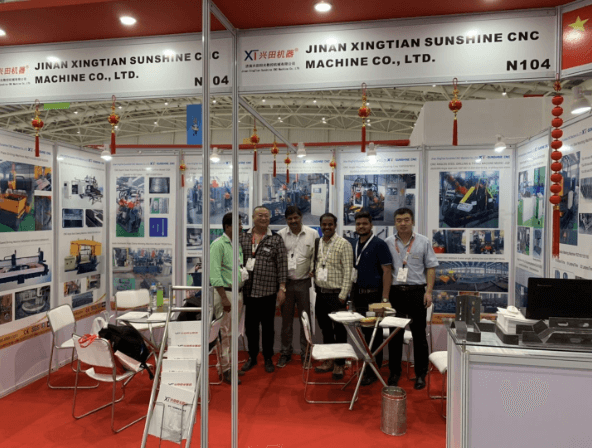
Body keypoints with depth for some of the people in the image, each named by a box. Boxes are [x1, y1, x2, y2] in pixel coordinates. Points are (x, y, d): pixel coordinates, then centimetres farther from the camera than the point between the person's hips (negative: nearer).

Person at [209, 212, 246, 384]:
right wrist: (224, 298, -20)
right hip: (226, 292, -8)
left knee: (233, 332, 14)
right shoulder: (218, 245, -12)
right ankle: (225, 369, 9)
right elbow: (215, 273, -17)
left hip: (238, 292, 8)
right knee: (225, 332, -1)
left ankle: (230, 365, 25)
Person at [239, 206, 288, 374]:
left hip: (267, 290, -2)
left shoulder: (276, 239, 1)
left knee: (267, 325, 8)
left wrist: (282, 288, -6)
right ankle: (252, 357, 28)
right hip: (247, 289, 2)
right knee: (250, 325, 11)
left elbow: (282, 265, -2)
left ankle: (268, 358, 24)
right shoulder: (243, 238, 7)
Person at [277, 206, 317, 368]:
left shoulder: (312, 234, 0)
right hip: (286, 282, 1)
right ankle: (286, 353, 24)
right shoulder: (280, 235, 2)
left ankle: (305, 353, 20)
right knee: (286, 319, 11)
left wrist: (313, 270, -10)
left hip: (304, 282, -1)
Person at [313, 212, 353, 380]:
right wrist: (315, 282, 7)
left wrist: (342, 295, -14)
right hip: (320, 293, 6)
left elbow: (348, 272, -11)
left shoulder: (343, 244, -9)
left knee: (339, 330, 2)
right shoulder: (317, 243, 9)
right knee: (325, 329, 15)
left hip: (335, 294, -6)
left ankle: (339, 364, 15)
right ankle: (329, 360, 28)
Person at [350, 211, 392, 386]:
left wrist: (384, 298, -17)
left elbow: (387, 271, -12)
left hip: (373, 294, -6)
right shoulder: (355, 245, 11)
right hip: (358, 293, 6)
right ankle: (366, 365, 27)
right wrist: (352, 293, 11)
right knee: (363, 332, 13)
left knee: (373, 334, 1)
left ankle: (372, 372, 11)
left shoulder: (379, 244, -9)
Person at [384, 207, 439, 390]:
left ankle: (420, 374, 18)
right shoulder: (388, 243, 5)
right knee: (395, 334, 8)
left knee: (419, 335, 5)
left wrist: (429, 291, -7)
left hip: (416, 291, -1)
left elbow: (431, 267, 2)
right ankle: (394, 372, 21)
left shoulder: (423, 242, 3)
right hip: (395, 291, 1)